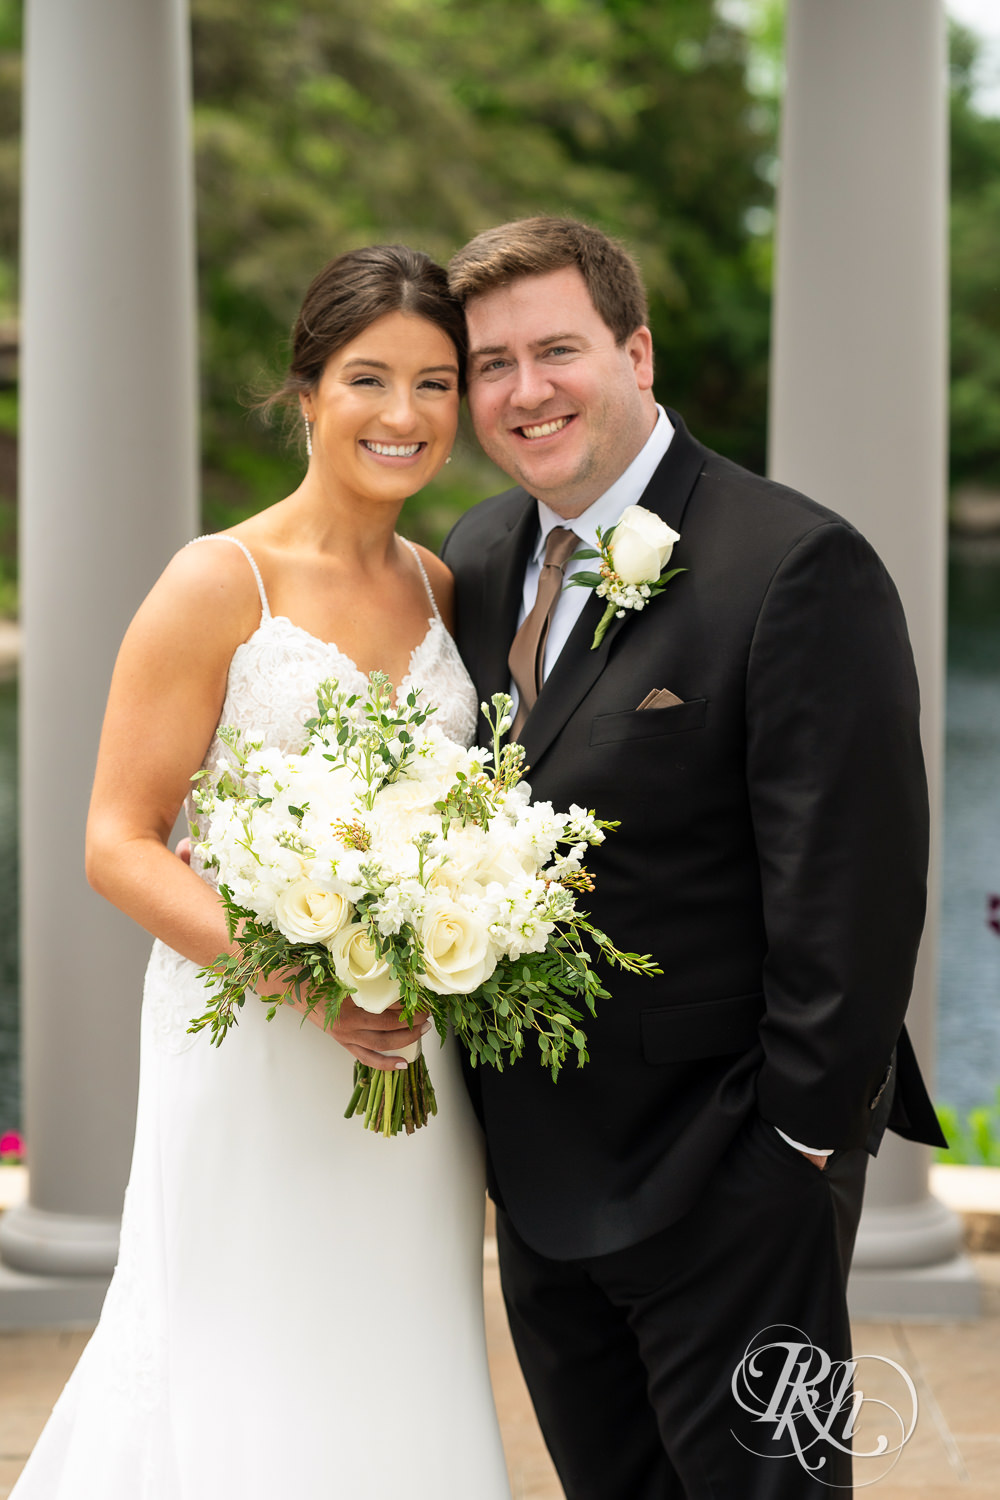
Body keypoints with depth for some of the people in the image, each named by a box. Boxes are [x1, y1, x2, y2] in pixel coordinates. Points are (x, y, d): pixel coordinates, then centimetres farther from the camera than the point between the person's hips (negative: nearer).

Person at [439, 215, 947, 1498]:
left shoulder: (797, 568, -17)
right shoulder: (474, 559, 6)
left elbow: (849, 885, -18)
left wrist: (802, 1141, -16)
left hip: (723, 1177, -7)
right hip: (538, 1167, 7)